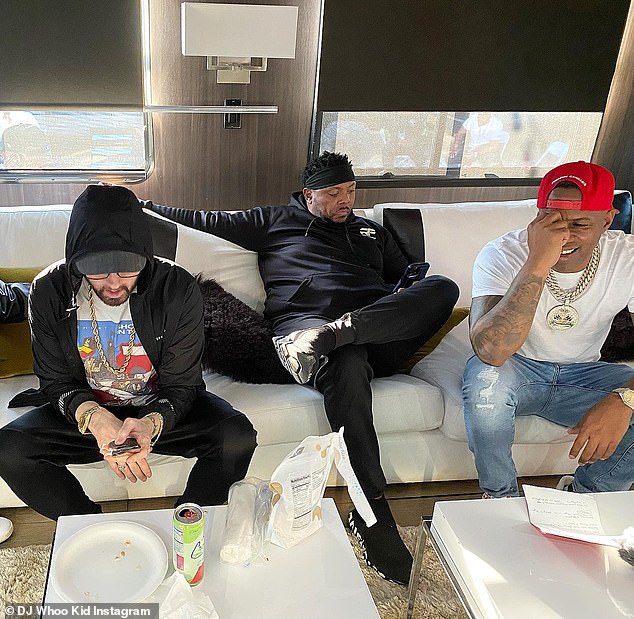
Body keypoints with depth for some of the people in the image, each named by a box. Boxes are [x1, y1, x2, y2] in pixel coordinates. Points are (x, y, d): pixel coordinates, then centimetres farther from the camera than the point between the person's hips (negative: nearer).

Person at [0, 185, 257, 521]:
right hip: (85, 409, 2)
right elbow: (55, 381, -7)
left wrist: (151, 423, -37)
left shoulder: (177, 288, -20)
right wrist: (95, 418, -30)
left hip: (161, 409, -1)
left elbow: (181, 386, -14)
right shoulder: (48, 292, -15)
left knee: (238, 437, -26)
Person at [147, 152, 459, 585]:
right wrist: (145, 206, 20)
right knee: (347, 366, -41)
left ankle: (332, 335, -38)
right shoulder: (276, 221, 24)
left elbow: (404, 278, 35)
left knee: (444, 286, -25)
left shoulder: (371, 232, 35)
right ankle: (372, 511, -36)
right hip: (304, 320, -4)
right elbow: (209, 221, 22)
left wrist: (417, 289, 11)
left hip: (379, 328, 4)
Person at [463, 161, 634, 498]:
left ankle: (583, 493, 7)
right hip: (515, 369, -3)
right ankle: (500, 496, -6)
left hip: (582, 375, 3)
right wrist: (538, 263, -46)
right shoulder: (503, 254, -23)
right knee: (485, 379, -36)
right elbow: (490, 350, -40)